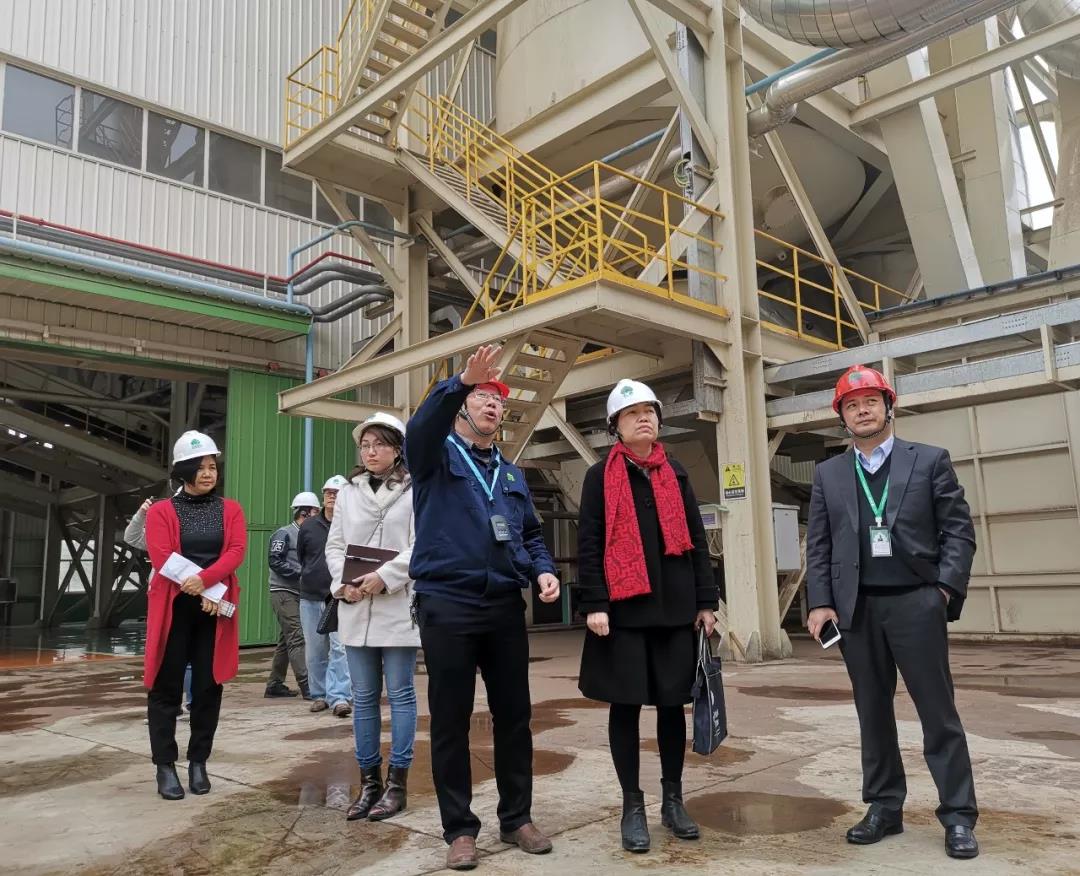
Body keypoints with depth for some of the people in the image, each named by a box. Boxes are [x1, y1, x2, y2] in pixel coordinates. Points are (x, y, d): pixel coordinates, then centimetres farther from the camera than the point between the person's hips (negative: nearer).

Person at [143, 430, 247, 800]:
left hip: (216, 608, 2)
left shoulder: (230, 509, 8)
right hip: (174, 608, -2)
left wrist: (205, 579, -21)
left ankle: (198, 762, 16)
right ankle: (165, 765, 11)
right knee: (167, 687, 2)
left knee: (209, 686, 5)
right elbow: (163, 558, -9)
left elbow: (236, 551, -5)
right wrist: (202, 594, -16)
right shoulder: (161, 510, 2)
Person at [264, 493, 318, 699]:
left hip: (298, 593, 8)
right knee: (296, 638, -12)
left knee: (286, 640, 12)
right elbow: (275, 561, -16)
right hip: (283, 592, -8)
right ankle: (307, 686, -14)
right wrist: (300, 573, -17)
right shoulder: (284, 534, -7)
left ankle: (275, 684, 20)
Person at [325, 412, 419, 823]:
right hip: (355, 608, 5)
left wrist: (384, 577, -19)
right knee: (364, 696, 10)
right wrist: (344, 583, -7)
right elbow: (334, 545, 10)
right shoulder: (348, 492, 12)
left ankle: (397, 781, 13)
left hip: (398, 607, -4)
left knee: (400, 694, 3)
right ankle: (369, 780, 21)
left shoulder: (415, 490, -3)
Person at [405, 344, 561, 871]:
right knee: (451, 721, 4)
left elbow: (531, 535, 20)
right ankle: (459, 828, 18)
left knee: (514, 715, 10)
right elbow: (420, 427, -22)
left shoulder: (511, 474, 18)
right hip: (446, 605, -5)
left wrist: (543, 571, -1)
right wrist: (461, 382, -36)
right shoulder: (437, 456, 2)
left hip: (505, 607, 5)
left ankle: (517, 818, 25)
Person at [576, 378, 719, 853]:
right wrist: (594, 604, -11)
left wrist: (706, 601, 7)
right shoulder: (600, 477, 2)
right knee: (626, 705, 4)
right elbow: (588, 545, -2)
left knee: (672, 702, 10)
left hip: (675, 608, 3)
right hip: (623, 610, -3)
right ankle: (632, 807, 17)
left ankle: (672, 800, 25)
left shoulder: (676, 474, 12)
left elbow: (697, 542, 12)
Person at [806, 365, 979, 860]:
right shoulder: (828, 474, 11)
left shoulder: (930, 460, 5)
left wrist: (945, 588, -11)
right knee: (872, 712, 10)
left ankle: (958, 816, 13)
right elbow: (819, 544, 8)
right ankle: (884, 807, 21)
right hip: (856, 608, 3)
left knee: (938, 711, 2)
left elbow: (958, 530, 1)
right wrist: (821, 602, -1)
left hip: (915, 602, -2)